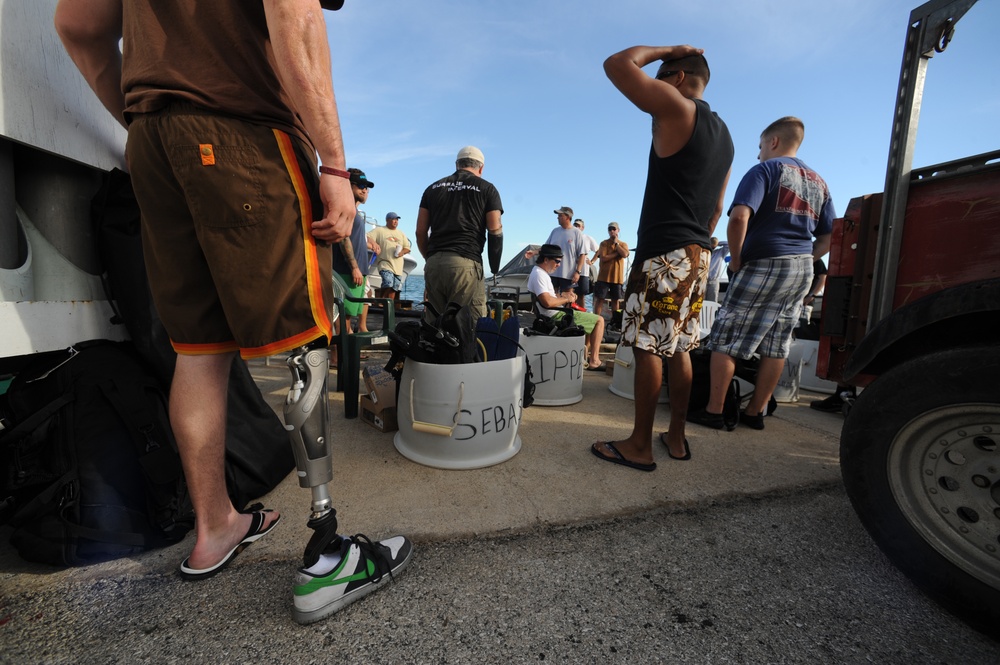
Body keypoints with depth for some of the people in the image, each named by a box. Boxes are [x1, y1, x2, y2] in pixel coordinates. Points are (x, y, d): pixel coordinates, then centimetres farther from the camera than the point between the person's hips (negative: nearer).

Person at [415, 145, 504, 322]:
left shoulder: (434, 187, 19)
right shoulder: (486, 188, 8)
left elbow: (420, 232, 13)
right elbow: (495, 232, 0)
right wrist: (494, 268, 8)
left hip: (433, 264, 5)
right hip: (465, 263, -4)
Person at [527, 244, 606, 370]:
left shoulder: (540, 272, 14)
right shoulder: (539, 274, -19)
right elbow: (548, 302, -30)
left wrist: (562, 294, 8)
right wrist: (567, 299, -14)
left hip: (556, 314, 11)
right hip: (557, 316, -11)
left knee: (591, 319, 26)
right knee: (599, 320, -4)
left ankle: (586, 354, 24)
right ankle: (594, 361, -2)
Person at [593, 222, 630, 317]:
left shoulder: (623, 244, 9)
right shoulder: (604, 243, 2)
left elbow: (624, 255, -12)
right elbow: (603, 258, -11)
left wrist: (616, 243, -6)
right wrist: (617, 253, -11)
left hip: (617, 277, 2)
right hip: (604, 276, -2)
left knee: (616, 299, 8)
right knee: (600, 299, -3)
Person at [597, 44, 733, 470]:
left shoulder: (676, 108, -3)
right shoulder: (724, 136, 23)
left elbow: (617, 64, -1)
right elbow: (716, 208, 22)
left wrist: (665, 50, 12)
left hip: (663, 253, -9)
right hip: (696, 255, 9)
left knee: (648, 347, -5)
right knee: (679, 348, 11)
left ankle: (640, 446, 3)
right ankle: (676, 437, 20)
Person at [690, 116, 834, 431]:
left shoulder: (765, 170, -3)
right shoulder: (819, 183, 19)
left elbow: (739, 218, -20)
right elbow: (827, 240, 18)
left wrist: (736, 261, -11)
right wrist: (802, 261, 19)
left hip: (764, 265, -8)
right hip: (803, 270, 8)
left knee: (725, 339, -3)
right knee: (777, 345, 9)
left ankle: (713, 411, 0)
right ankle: (755, 412, 17)